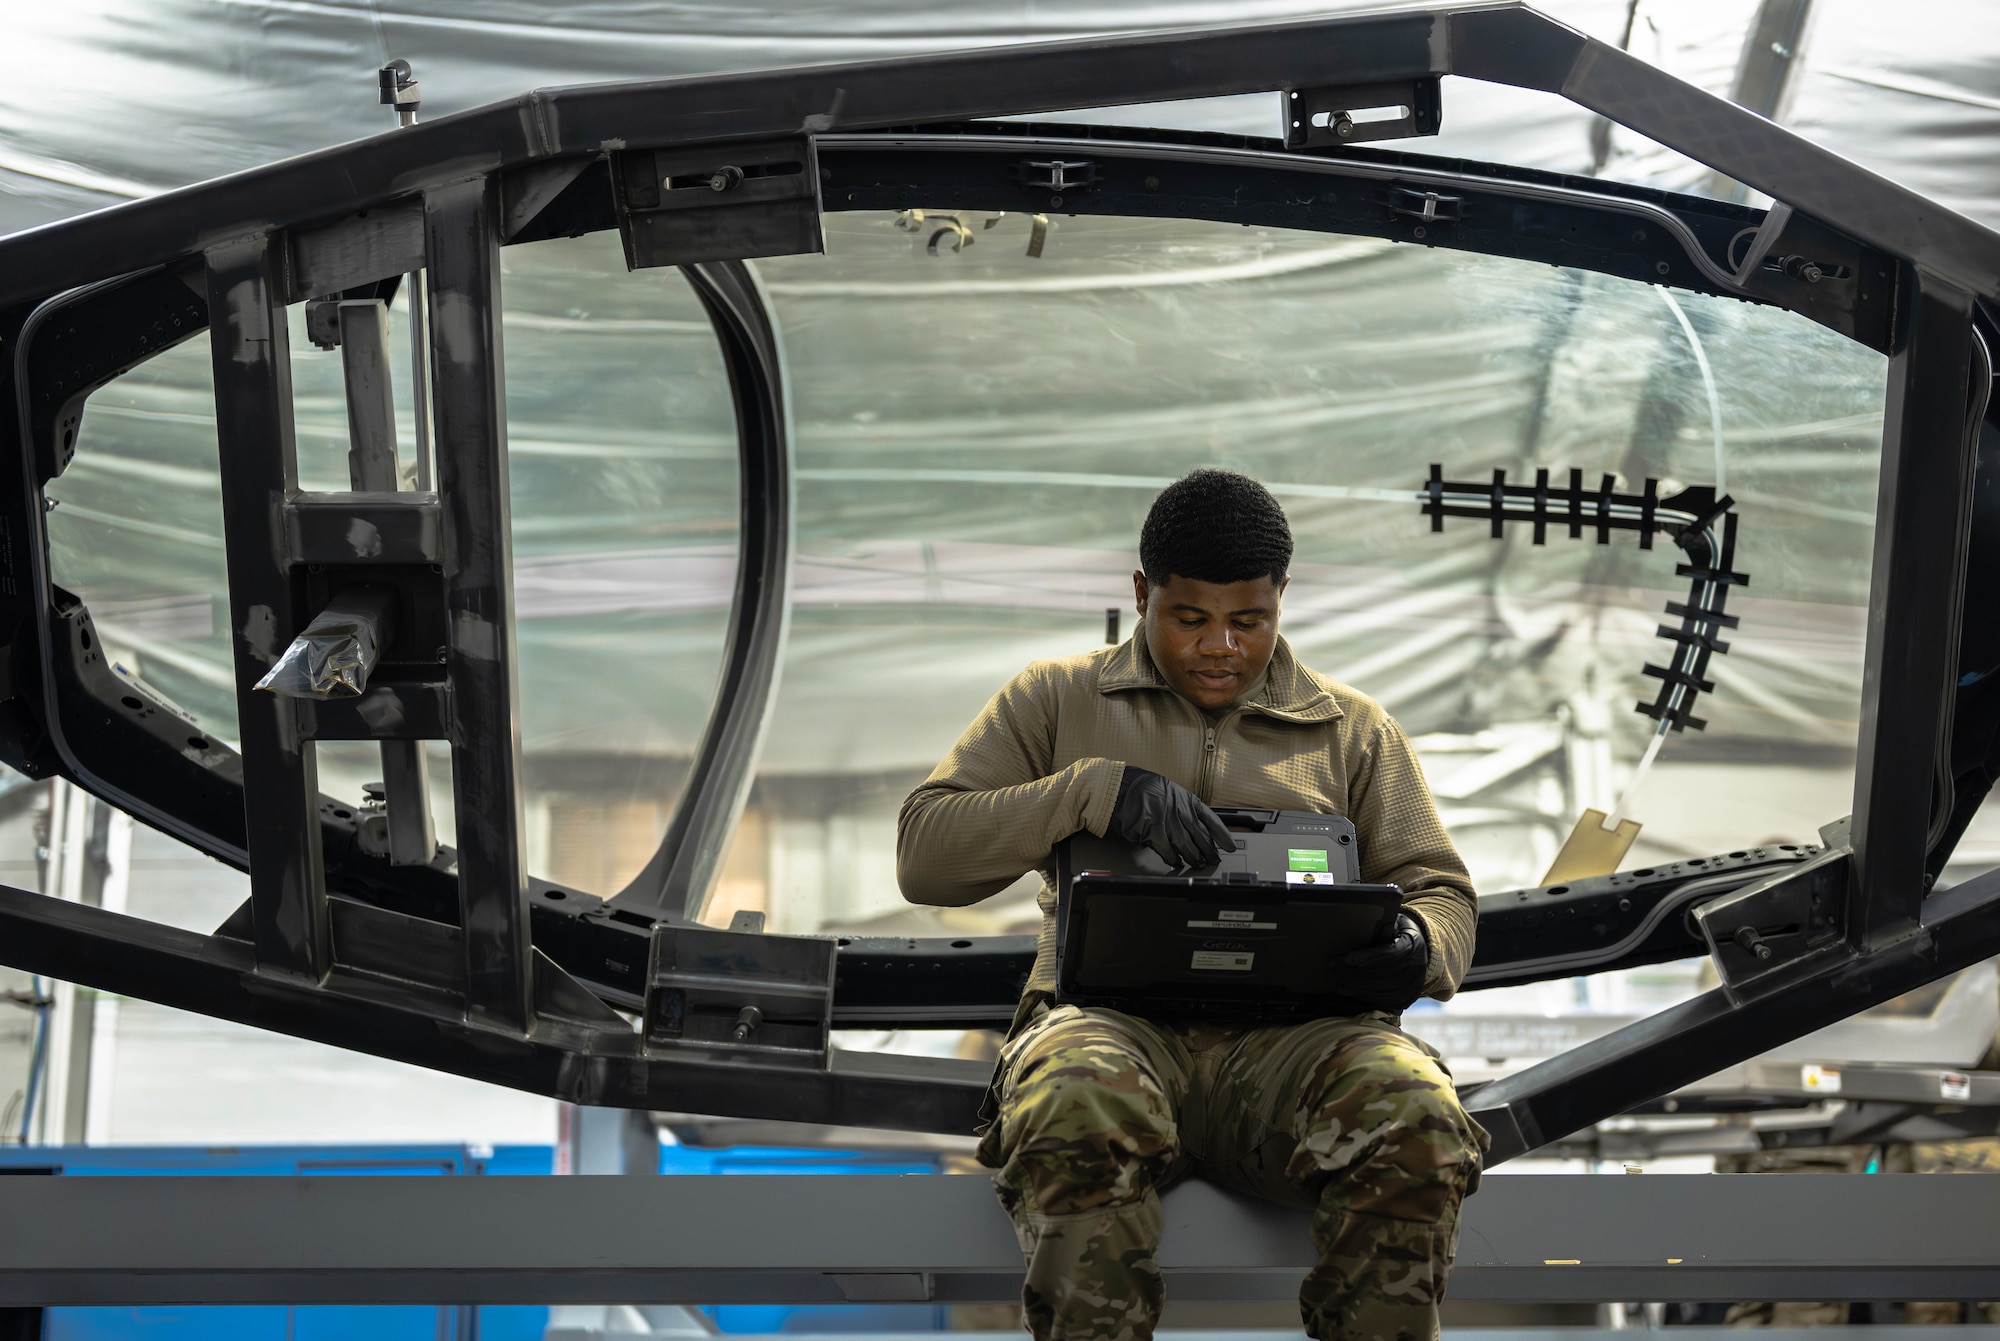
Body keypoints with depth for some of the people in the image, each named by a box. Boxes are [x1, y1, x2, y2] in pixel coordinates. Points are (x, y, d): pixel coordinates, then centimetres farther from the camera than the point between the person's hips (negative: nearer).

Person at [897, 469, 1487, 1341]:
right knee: (1079, 1117, -39)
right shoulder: (1056, 702, 19)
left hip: (1292, 1034, 1)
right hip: (1112, 1016, -1)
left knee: (1415, 1121, -34)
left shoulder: (1354, 730, 24)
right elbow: (924, 857, 9)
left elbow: (1442, 890, 20)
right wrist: (1097, 789, -7)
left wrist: (1417, 952, -7)